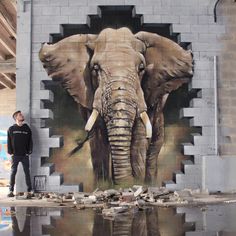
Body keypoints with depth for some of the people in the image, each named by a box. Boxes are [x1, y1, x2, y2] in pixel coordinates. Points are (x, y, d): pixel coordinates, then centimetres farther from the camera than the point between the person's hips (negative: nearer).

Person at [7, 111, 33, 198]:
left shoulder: (27, 128, 7)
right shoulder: (11, 129, 4)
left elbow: (30, 141, 8)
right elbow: (9, 141, 4)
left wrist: (29, 151, -1)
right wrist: (10, 152, -3)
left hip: (25, 155, 1)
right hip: (15, 155, -1)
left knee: (27, 173, 2)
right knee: (13, 172, 3)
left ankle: (29, 191, 5)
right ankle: (11, 191, 10)